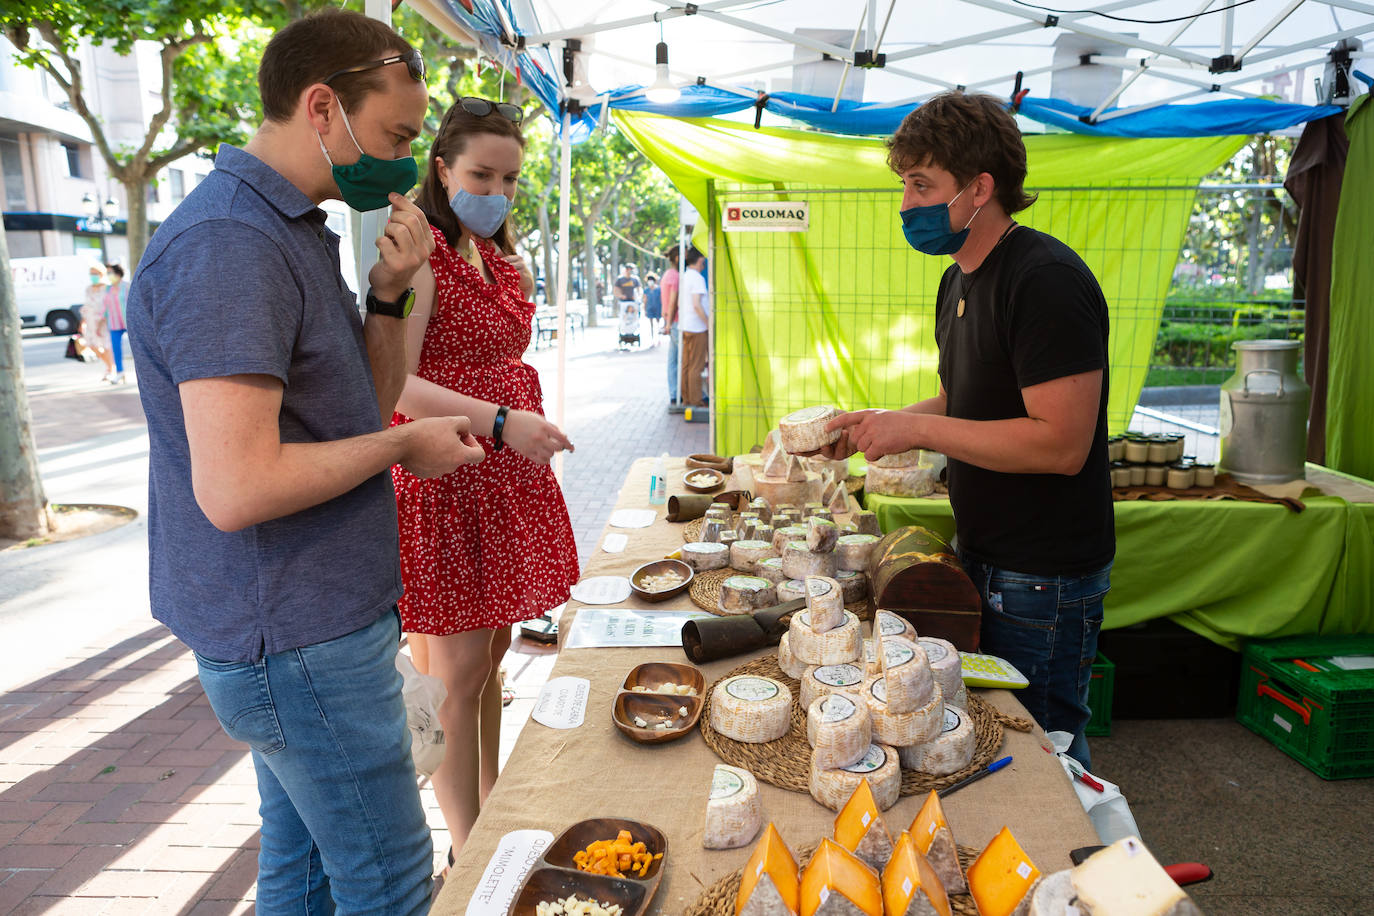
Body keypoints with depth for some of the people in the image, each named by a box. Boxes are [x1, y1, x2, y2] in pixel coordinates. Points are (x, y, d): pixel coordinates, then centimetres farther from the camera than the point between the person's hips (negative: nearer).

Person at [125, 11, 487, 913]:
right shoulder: (230, 244, -21)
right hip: (300, 638, -9)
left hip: (307, 620, 10)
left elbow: (365, 405, 14)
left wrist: (389, 293, -2)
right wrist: (404, 445, -15)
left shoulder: (293, 230, 11)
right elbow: (237, 488, -28)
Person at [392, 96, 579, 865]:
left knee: (492, 654, 16)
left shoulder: (496, 255, 16)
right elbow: (395, 382, -22)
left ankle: (492, 808, 31)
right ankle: (468, 853, 13)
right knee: (458, 670, -1)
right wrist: (500, 421, -28)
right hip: (446, 477, -8)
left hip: (506, 475, 8)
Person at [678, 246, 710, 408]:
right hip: (697, 328, -8)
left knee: (686, 365, 11)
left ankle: (686, 399, 17)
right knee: (696, 367, -4)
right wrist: (709, 325, -15)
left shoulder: (684, 277, 12)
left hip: (685, 326, 8)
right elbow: (697, 305, -22)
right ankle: (696, 401, 0)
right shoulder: (697, 278, -14)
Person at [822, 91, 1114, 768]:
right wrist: (876, 425, 2)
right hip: (980, 559, 9)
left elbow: (1062, 442, -27)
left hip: (1043, 580, -9)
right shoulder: (960, 280, 9)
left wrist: (917, 429, -23)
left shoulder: (1046, 281, -21)